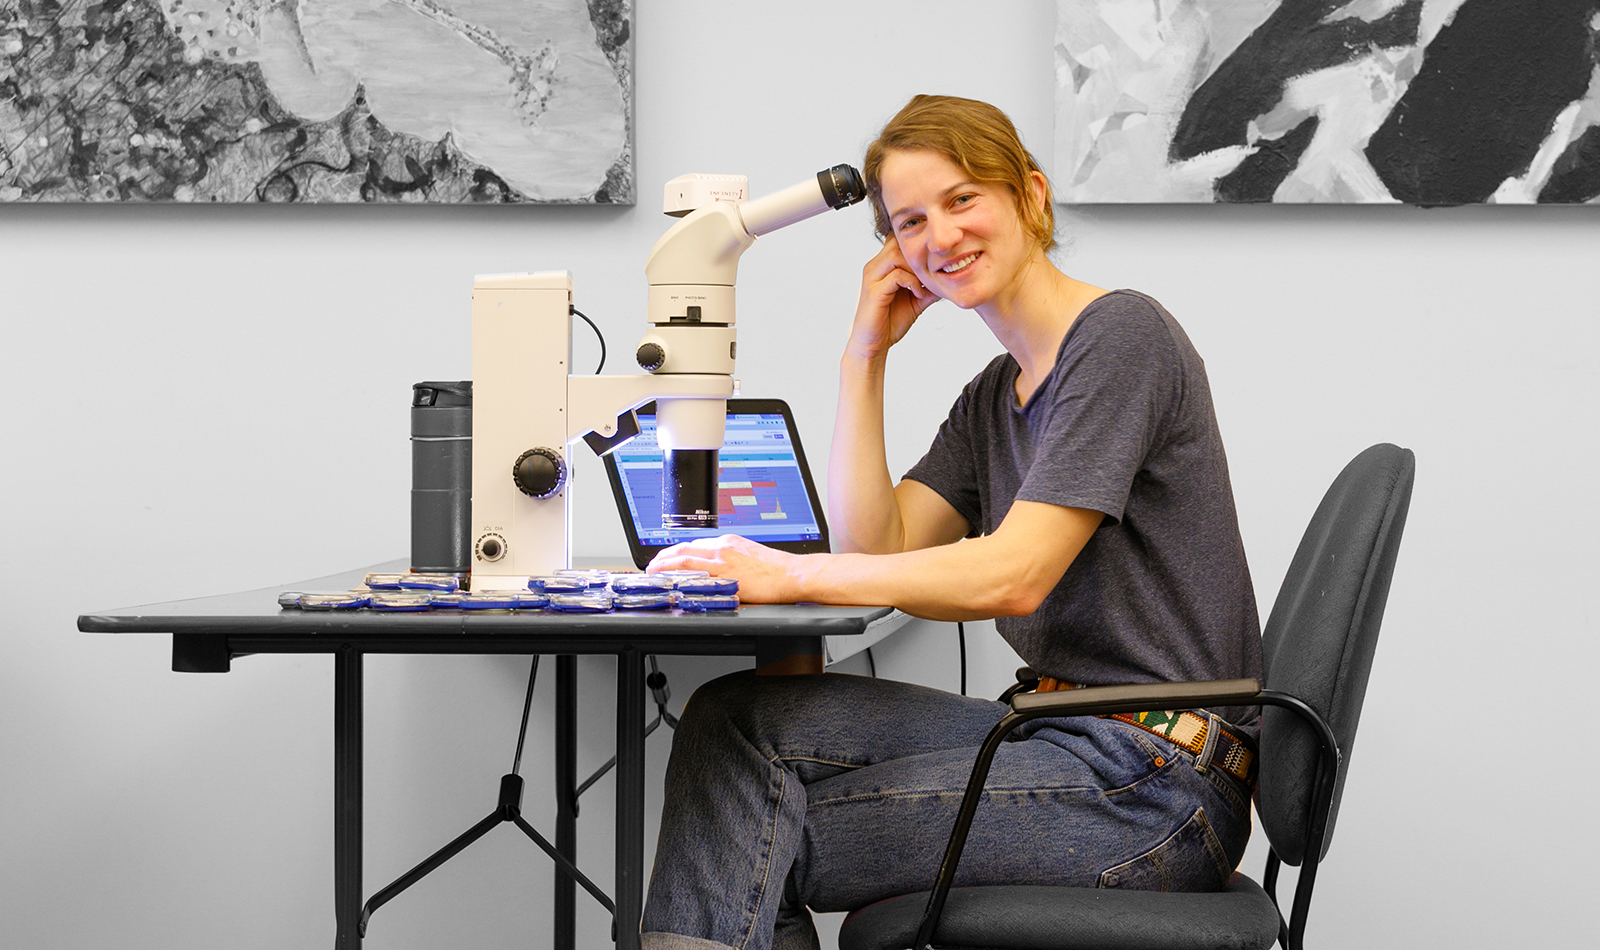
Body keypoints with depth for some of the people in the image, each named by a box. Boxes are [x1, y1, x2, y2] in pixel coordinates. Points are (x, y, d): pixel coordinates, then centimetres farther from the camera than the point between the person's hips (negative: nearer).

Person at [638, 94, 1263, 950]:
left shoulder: (1121, 335, -10)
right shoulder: (995, 394, 18)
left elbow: (1011, 577, -19)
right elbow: (877, 549, 7)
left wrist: (789, 574, -19)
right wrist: (863, 357, 6)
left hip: (1151, 785, -8)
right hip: (1067, 735, 8)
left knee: (762, 845, -10)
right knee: (733, 720, -5)